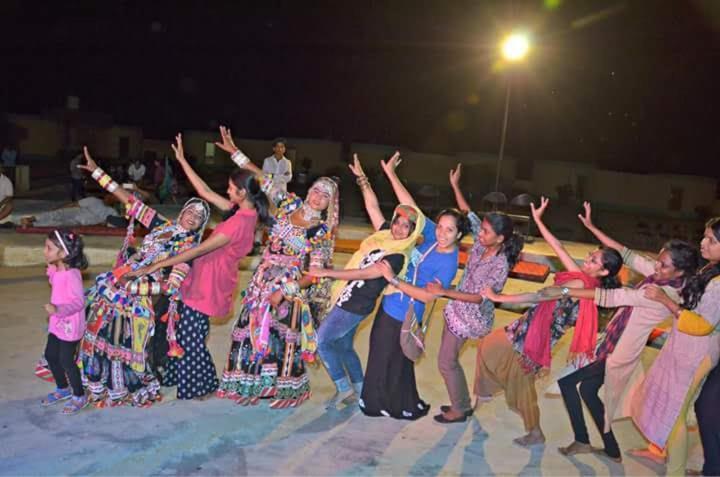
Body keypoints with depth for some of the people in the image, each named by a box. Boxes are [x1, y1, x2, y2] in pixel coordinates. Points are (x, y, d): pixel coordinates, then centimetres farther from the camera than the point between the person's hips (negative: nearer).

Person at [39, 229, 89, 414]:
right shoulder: (54, 270, 1)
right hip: (57, 323, 9)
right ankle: (62, 389, 40)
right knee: (50, 355, 19)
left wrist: (58, 309, -36)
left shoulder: (71, 275, -26)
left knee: (66, 360, 2)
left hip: (70, 326, -9)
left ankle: (79, 397, 20)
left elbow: (78, 302, -27)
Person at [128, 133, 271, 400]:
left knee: (190, 339, 4)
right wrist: (182, 160, 9)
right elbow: (205, 192, 9)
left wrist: (157, 266, -23)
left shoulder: (240, 222, -26)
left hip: (209, 284, -9)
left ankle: (201, 388, 22)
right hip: (204, 278, 9)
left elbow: (199, 250, -26)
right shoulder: (243, 212, 2)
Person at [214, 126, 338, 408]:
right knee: (253, 329, 9)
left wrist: (284, 291, -19)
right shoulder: (289, 204, 2)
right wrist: (235, 153, 4)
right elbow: (264, 181, 5)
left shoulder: (322, 231, -10)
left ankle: (286, 390, 23)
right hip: (264, 279, 4)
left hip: (291, 287, -4)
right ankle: (251, 384, 28)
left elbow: (314, 273, -12)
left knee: (281, 337, 2)